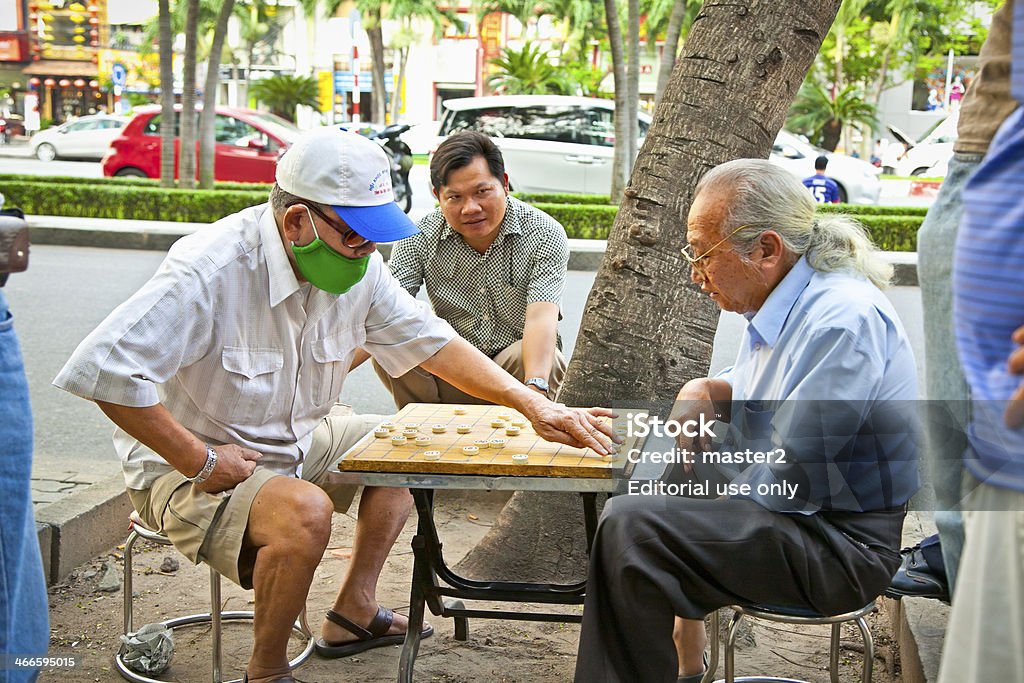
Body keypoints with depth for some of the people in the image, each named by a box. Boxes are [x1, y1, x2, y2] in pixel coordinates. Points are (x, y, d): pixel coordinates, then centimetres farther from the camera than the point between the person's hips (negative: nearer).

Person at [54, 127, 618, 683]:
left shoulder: (357, 265, -6)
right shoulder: (210, 271, -29)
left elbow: (431, 341, 0)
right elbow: (101, 368, -33)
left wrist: (534, 405, -10)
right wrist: (199, 460, -27)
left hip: (295, 442, 8)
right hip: (186, 470, -8)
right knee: (305, 510, -34)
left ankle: (353, 610, 15)